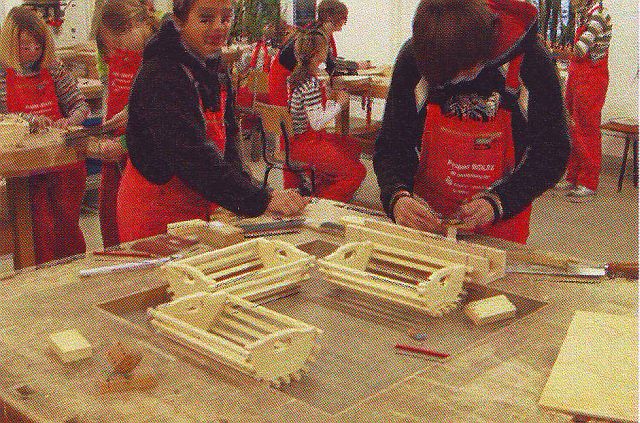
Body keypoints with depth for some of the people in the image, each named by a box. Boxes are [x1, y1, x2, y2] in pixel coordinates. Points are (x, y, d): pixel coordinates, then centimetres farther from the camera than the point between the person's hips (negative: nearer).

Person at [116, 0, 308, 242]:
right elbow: (192, 156, -31)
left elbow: (227, 143, 7)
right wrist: (261, 200, -35)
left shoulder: (215, 74, 7)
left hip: (200, 208, 8)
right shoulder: (159, 77, -22)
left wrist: (246, 188, -12)